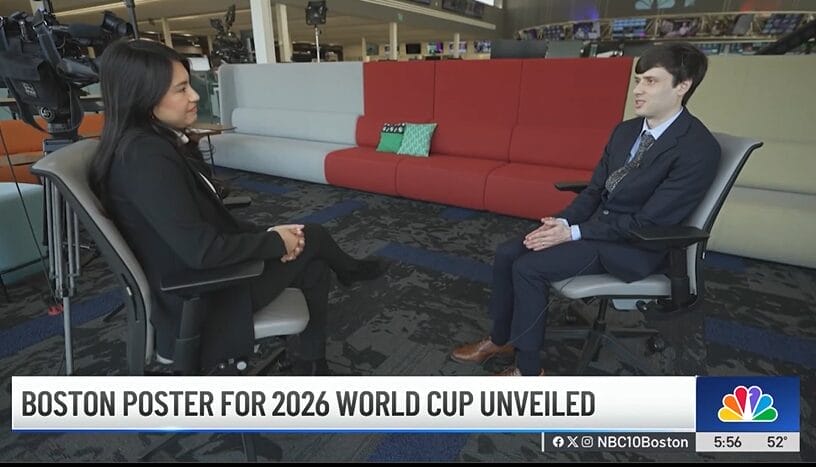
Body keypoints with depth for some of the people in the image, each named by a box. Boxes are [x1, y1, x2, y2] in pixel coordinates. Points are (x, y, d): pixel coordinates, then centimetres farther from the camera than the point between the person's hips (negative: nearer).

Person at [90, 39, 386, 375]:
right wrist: (276, 241, -15)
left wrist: (267, 234, -4)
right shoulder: (146, 156, -26)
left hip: (192, 276, 8)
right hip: (196, 301, -8)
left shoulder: (155, 142, 4)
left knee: (314, 268, 8)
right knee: (311, 238, 3)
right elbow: (202, 250, -29)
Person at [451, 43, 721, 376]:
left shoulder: (699, 148, -17)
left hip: (634, 246, -7)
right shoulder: (625, 130, 8)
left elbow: (650, 222, -20)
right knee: (508, 253, -6)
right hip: (598, 224, 8)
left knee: (528, 268, -22)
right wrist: (562, 221, -10)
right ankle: (500, 339, 13)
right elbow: (595, 190, 9)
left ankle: (529, 370, -3)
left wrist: (573, 233, -21)